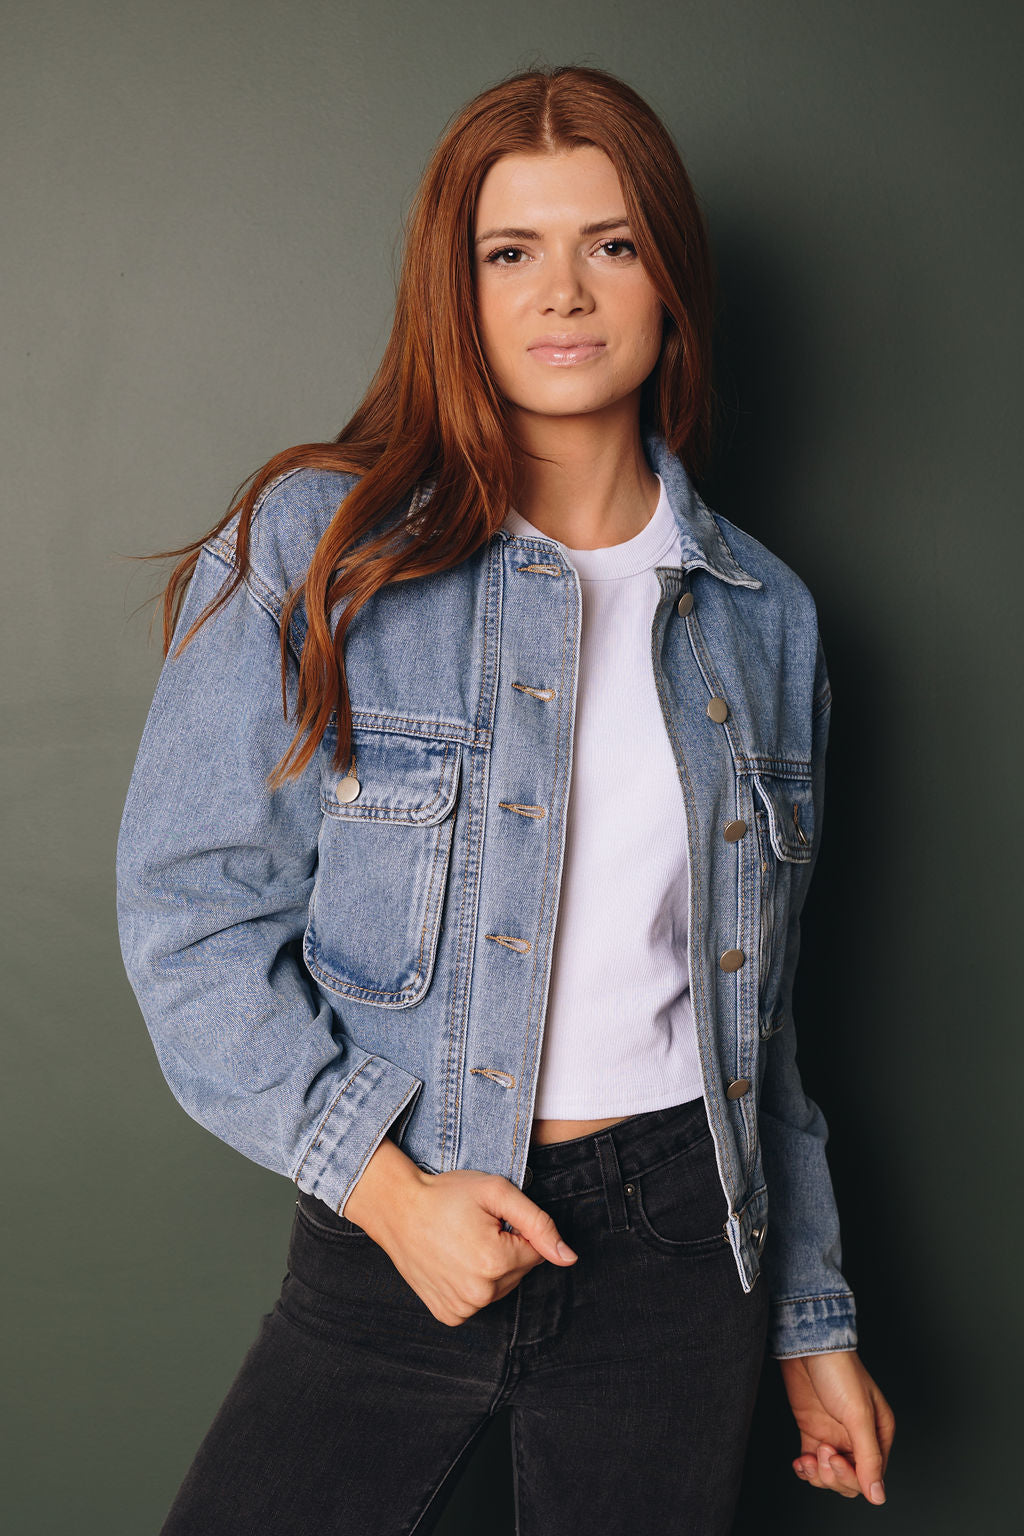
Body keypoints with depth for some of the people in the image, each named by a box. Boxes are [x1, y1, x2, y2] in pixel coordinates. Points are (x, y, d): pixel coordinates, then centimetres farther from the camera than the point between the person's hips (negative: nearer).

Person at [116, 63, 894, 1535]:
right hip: (392, 1242, -2)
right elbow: (188, 907, -8)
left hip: (677, 1245, 3)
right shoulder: (318, 547, -7)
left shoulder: (763, 615, 5)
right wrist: (387, 1188, -15)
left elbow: (756, 1009, 10)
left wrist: (814, 1322, 13)